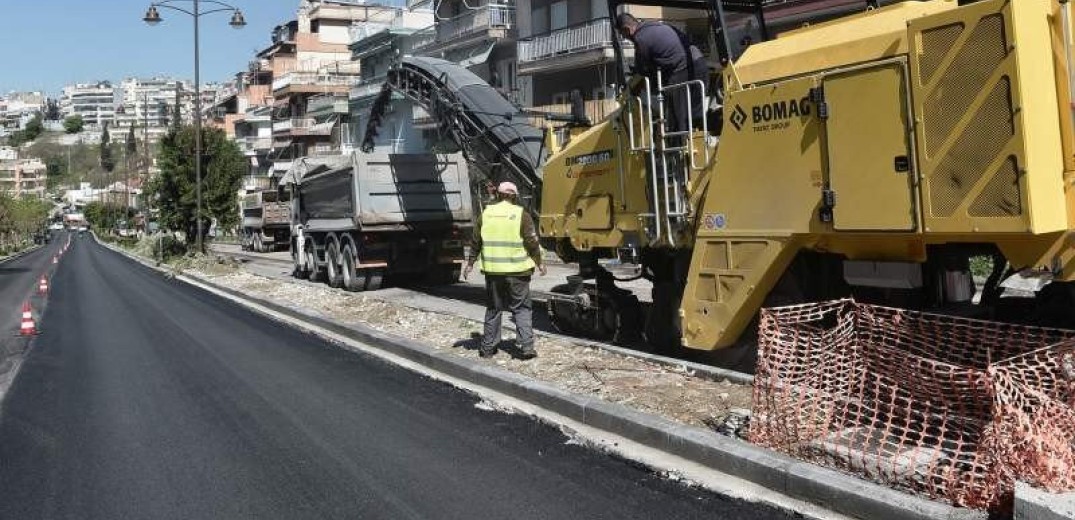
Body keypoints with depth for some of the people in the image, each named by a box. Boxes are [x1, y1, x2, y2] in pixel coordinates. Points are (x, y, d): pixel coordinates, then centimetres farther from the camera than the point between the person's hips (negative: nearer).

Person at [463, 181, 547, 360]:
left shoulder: (486, 213, 4)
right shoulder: (521, 215, -5)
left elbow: (476, 241, 8)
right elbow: (532, 242, -5)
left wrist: (470, 263, 18)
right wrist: (539, 263, 8)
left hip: (492, 270, 3)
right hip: (517, 271, -3)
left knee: (493, 309, 14)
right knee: (522, 308, 5)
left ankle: (488, 347, 19)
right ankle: (526, 347, -3)